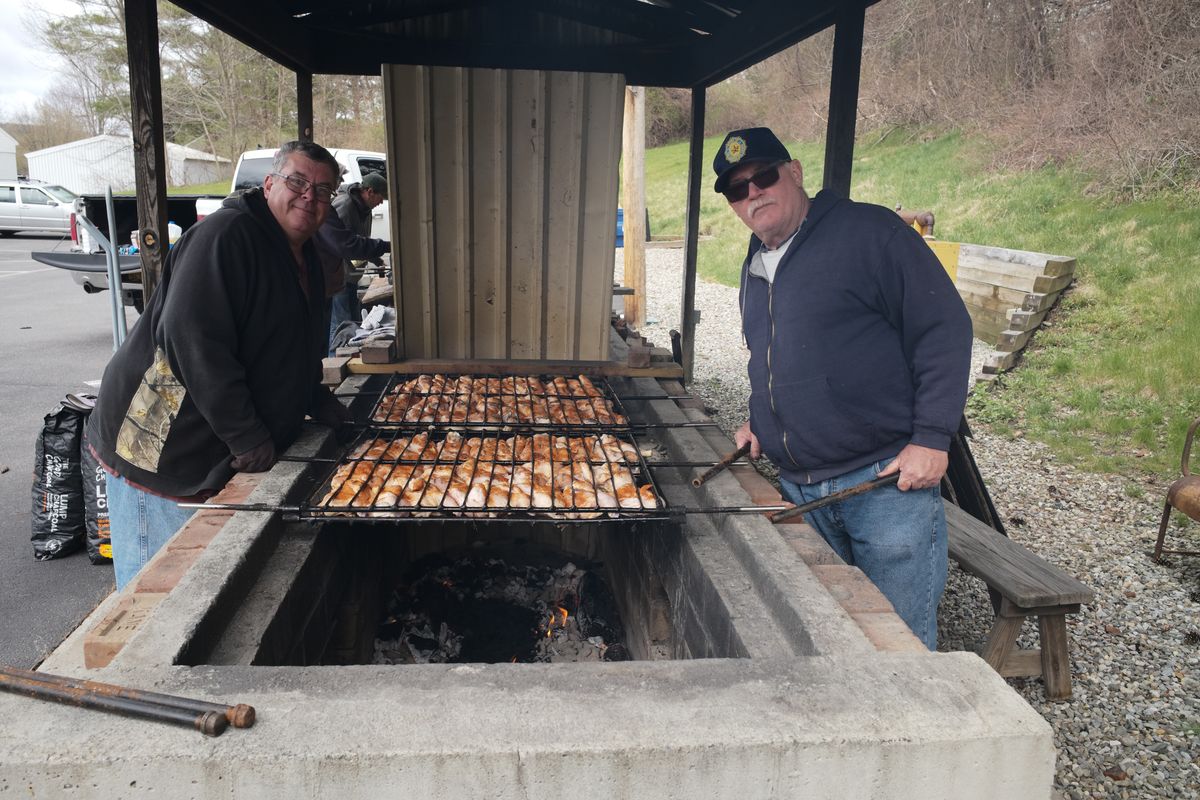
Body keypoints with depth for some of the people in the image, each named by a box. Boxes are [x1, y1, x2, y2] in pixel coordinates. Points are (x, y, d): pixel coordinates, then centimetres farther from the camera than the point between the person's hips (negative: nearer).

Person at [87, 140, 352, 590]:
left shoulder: (306, 261, 12)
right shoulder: (226, 235, -18)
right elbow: (191, 338, -27)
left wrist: (320, 404, 8)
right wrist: (248, 437, -24)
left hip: (224, 462, 9)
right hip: (159, 456, -9)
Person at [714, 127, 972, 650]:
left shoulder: (868, 232, -8)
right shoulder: (755, 268, 17)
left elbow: (944, 327, -11)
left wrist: (931, 438, -17)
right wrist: (758, 418, 14)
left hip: (888, 479, -7)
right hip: (798, 489, 7)